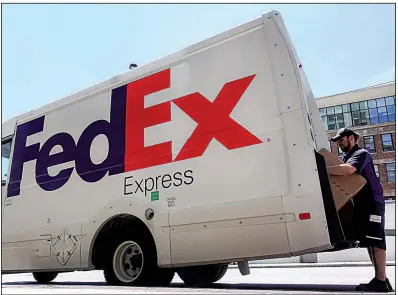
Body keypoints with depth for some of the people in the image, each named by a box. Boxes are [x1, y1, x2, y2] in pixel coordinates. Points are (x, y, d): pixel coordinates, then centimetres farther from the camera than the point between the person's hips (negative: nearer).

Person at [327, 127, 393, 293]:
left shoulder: (361, 154, -11)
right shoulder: (345, 157, 18)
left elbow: (348, 169, -30)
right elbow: (341, 172, 13)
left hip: (372, 202, -9)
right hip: (360, 203, 9)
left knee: (375, 240, -9)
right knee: (369, 241, 10)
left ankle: (381, 281, -7)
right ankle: (380, 278, 16)